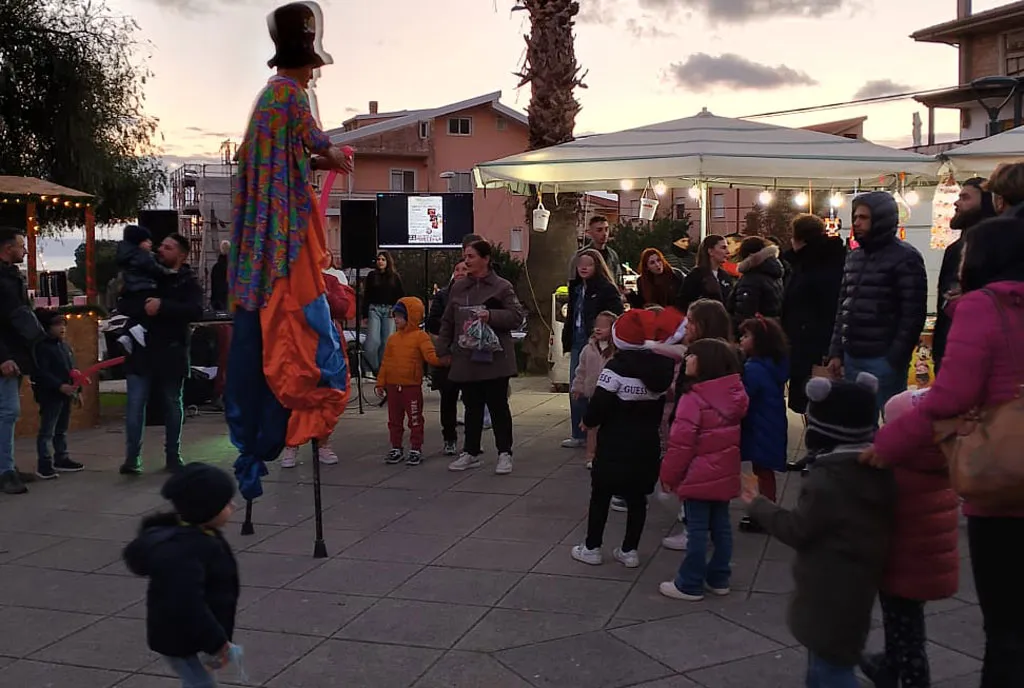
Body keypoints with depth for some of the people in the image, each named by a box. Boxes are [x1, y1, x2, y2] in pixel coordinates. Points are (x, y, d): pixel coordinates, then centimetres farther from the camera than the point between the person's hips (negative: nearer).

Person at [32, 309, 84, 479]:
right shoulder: (41, 347, -13)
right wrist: (60, 386, -30)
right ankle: (44, 464, -3)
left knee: (62, 430, 17)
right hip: (50, 395, -9)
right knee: (47, 431, -6)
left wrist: (76, 390, 16)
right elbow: (41, 373, -22)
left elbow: (72, 369, 21)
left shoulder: (65, 346, 15)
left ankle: (61, 459, 26)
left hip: (66, 394, 9)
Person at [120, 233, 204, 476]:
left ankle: (173, 456, 23)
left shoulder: (188, 282, -3)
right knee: (135, 404, -5)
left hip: (171, 353, -2)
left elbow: (196, 311, -20)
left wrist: (163, 306, -27)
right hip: (141, 351, 2)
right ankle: (132, 458, -1)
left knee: (173, 405, 11)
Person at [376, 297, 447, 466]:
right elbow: (385, 362, 11)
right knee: (394, 420, 12)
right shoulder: (393, 338, 10)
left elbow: (430, 355, -13)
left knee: (415, 420, 2)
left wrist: (441, 359, -34)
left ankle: (416, 450, 11)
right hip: (393, 386, 5)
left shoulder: (420, 336, -6)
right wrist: (380, 382, 9)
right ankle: (396, 449, 23)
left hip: (412, 386, -5)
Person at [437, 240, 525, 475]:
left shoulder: (502, 287, -3)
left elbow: (517, 316, -7)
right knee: (472, 407, 11)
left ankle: (504, 454, 11)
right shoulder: (458, 288, 11)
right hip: (466, 358, 4)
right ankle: (471, 453, 21)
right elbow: (448, 322, 15)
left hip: (494, 358, -4)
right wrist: (442, 350, 11)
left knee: (498, 406, 2)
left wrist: (491, 316, -20)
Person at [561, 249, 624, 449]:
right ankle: (578, 434, 18)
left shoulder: (607, 289, -10)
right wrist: (567, 339, 13)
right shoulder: (576, 288, 13)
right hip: (578, 342, 7)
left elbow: (616, 319, -14)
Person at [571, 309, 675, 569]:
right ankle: (629, 550, 17)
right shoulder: (660, 368, 1)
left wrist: (588, 421, -3)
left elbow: (600, 404, -19)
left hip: (615, 445, -5)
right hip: (647, 445, 5)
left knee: (601, 495, 8)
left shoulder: (617, 367, -18)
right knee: (637, 497, 11)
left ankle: (592, 548, 15)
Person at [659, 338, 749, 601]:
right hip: (724, 474, 8)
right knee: (721, 526, 15)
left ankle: (690, 585, 11)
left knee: (697, 530, 1)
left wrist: (669, 475, -9)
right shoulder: (734, 396, 2)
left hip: (698, 476, -7)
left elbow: (681, 443, -20)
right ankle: (718, 579, 26)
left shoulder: (693, 398, -22)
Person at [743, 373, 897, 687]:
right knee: (825, 660, 23)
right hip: (857, 582, 9)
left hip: (830, 590, -9)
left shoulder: (826, 480, -24)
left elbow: (797, 530, -17)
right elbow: (883, 524, 13)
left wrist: (758, 505, -4)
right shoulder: (878, 468, 1)